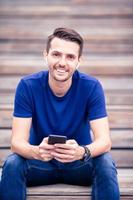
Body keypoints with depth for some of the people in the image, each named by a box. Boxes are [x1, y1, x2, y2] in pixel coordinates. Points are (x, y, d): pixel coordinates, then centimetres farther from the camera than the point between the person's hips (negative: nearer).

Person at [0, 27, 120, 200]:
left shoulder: (91, 87, -15)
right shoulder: (27, 86, -14)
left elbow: (104, 140, -21)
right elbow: (17, 141, -19)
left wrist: (82, 152, -45)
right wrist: (37, 152, -44)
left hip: (79, 164, 0)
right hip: (41, 162, 0)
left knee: (105, 163, -31)